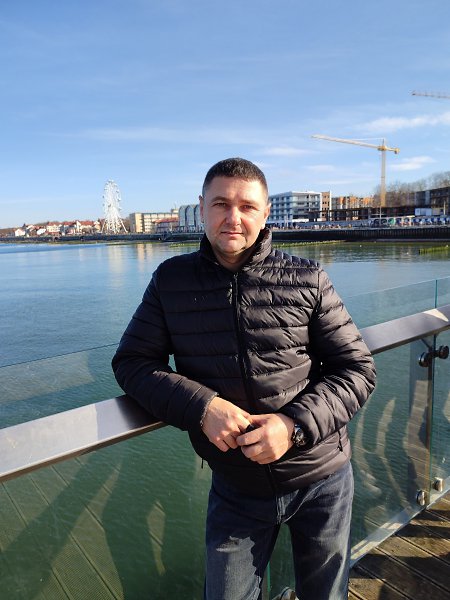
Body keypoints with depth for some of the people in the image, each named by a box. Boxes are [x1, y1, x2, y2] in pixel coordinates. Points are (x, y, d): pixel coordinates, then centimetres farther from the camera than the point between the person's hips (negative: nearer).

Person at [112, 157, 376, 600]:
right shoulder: (171, 281, -5)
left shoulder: (307, 280, -9)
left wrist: (295, 424, -22)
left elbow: (357, 369, -6)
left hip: (322, 480, 1)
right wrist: (202, 406, -22)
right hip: (235, 488, 0)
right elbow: (131, 363, -6)